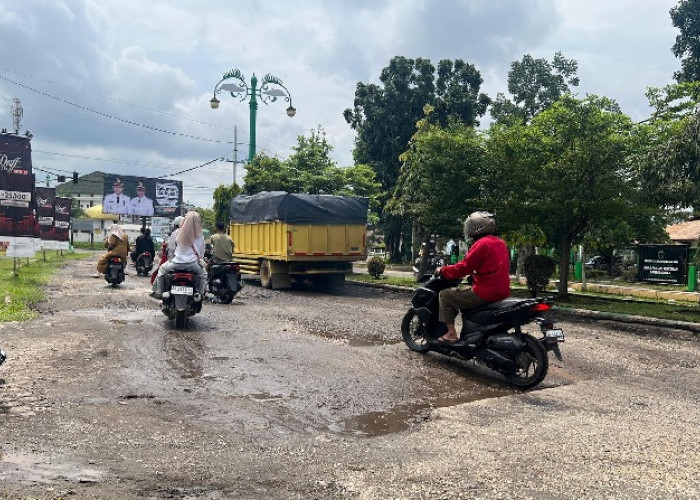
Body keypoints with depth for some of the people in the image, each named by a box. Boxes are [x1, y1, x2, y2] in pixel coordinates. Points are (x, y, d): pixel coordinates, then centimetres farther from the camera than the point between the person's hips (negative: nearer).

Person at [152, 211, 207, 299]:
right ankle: (201, 293, 25)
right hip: (192, 264, 0)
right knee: (203, 273, 31)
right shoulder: (200, 236, -4)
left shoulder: (178, 232, -4)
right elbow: (201, 252, 5)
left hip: (177, 262, 0)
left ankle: (158, 292, 27)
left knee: (161, 269, 27)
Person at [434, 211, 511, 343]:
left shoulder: (481, 244, -14)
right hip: (502, 292, 9)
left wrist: (442, 270, 0)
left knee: (445, 295, 1)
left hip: (485, 293, -9)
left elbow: (463, 268, -14)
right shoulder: (501, 243, 13)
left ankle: (451, 333, -2)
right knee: (464, 294, 32)